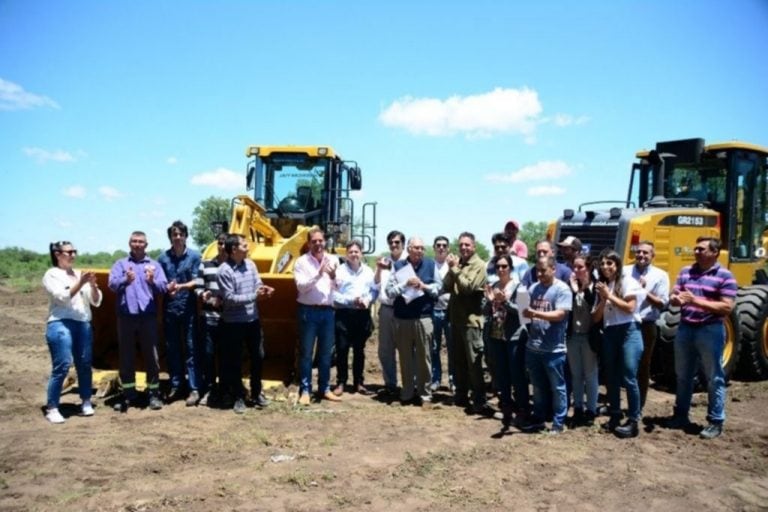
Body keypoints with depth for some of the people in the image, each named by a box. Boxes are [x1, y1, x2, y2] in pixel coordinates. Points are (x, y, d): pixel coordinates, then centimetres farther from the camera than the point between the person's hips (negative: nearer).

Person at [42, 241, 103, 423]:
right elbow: (63, 297, -12)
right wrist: (80, 283, -18)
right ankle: (51, 408, -2)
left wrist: (92, 285, -4)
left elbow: (96, 302, 13)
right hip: (60, 324, -5)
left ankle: (86, 402, 20)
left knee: (84, 365, 7)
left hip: (83, 324, 5)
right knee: (62, 366, -11)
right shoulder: (51, 274, 2)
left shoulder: (79, 274, 15)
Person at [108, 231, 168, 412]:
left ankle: (154, 394, 11)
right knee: (126, 356, 8)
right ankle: (128, 395, 20)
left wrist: (152, 281, -23)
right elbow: (112, 284, -5)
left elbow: (163, 287, -1)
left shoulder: (154, 264, 10)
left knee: (151, 356, 2)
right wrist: (126, 280, -27)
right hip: (126, 315, 1)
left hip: (148, 316, -1)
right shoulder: (120, 263, 11)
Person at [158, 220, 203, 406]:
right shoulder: (163, 258, 5)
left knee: (191, 348, -2)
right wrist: (167, 288, -16)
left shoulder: (194, 256, 0)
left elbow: (196, 281, -3)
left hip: (189, 308, -2)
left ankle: (194, 389, 2)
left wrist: (181, 286, -21)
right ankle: (176, 385, 21)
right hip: (169, 308, 2)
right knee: (172, 349, 9)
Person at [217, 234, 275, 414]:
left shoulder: (250, 264, 3)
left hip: (253, 319, 6)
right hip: (233, 323, -6)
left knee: (258, 356, 14)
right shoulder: (224, 271, -15)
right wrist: (254, 295, -23)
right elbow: (229, 298, -19)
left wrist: (265, 290, -17)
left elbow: (258, 284, 7)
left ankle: (256, 393, 30)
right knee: (235, 361, 6)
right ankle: (239, 397, 21)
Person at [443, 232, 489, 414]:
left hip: (471, 319, -7)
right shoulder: (457, 262, 11)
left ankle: (479, 401, -3)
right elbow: (447, 287, 5)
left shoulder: (479, 265, -8)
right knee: (459, 360, 15)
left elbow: (468, 287, -19)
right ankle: (461, 395, 26)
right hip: (456, 317, 7)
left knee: (474, 362, -6)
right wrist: (451, 269, -10)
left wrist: (455, 269, -14)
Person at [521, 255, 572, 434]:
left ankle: (559, 422, 17)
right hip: (533, 346, 6)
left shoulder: (562, 289, -10)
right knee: (538, 386, 17)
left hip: (553, 349, -6)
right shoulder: (534, 288, 9)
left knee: (557, 387, 7)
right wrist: (525, 313, -10)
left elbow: (560, 314, -20)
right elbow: (526, 309, 13)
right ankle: (538, 418, 29)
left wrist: (536, 314, -31)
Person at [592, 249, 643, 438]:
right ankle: (615, 416, 21)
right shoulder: (601, 286, 13)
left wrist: (610, 295, -10)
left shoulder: (628, 282, -2)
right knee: (611, 378, 10)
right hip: (609, 333, 6)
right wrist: (603, 299, -7)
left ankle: (633, 421, -2)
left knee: (628, 378, -8)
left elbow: (630, 307, -15)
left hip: (628, 332, -6)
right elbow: (595, 318, 8)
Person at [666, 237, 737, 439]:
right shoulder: (685, 272, 8)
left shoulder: (724, 276, -8)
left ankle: (715, 421, 15)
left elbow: (727, 308, -15)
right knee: (683, 375, 15)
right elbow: (672, 297, 9)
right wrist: (677, 299, -16)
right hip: (685, 329, 6)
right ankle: (681, 414, 28)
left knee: (714, 378, 4)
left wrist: (696, 301, -22)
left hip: (710, 331, -5)